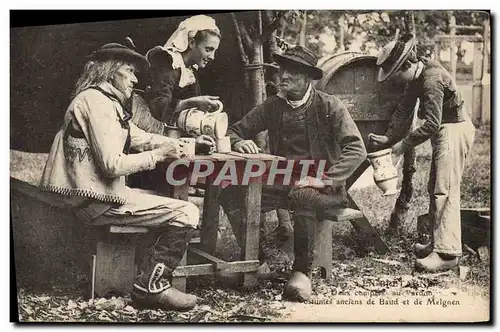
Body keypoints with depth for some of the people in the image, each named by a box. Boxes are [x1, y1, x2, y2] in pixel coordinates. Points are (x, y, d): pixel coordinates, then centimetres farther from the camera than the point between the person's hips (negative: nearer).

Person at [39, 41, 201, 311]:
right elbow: (112, 165, -23)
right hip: (98, 200, -11)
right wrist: (158, 155, -12)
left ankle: (147, 279, 19)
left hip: (93, 194, 11)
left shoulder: (106, 102, 18)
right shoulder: (97, 102, -16)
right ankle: (151, 288, -4)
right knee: (186, 214, -13)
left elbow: (140, 138, 21)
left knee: (169, 204, 23)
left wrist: (175, 144, 7)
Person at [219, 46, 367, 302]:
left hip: (322, 188, -4)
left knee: (302, 196, -39)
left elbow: (356, 150, -13)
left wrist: (324, 180, -24)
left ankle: (302, 271, -20)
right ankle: (254, 260, -7)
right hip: (282, 183, 4)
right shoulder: (273, 106, 8)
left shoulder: (329, 106, -5)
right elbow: (234, 130, 14)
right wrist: (239, 143, -11)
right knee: (231, 192, -19)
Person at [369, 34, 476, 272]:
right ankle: (438, 242, 23)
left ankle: (447, 253, -11)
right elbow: (405, 109, 11)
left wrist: (403, 145, -19)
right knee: (435, 189, 14)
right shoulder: (417, 78, 5)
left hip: (455, 130, -10)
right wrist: (389, 137, 3)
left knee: (445, 190, -12)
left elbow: (431, 124, -26)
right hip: (444, 131, 10)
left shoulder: (432, 80, -25)